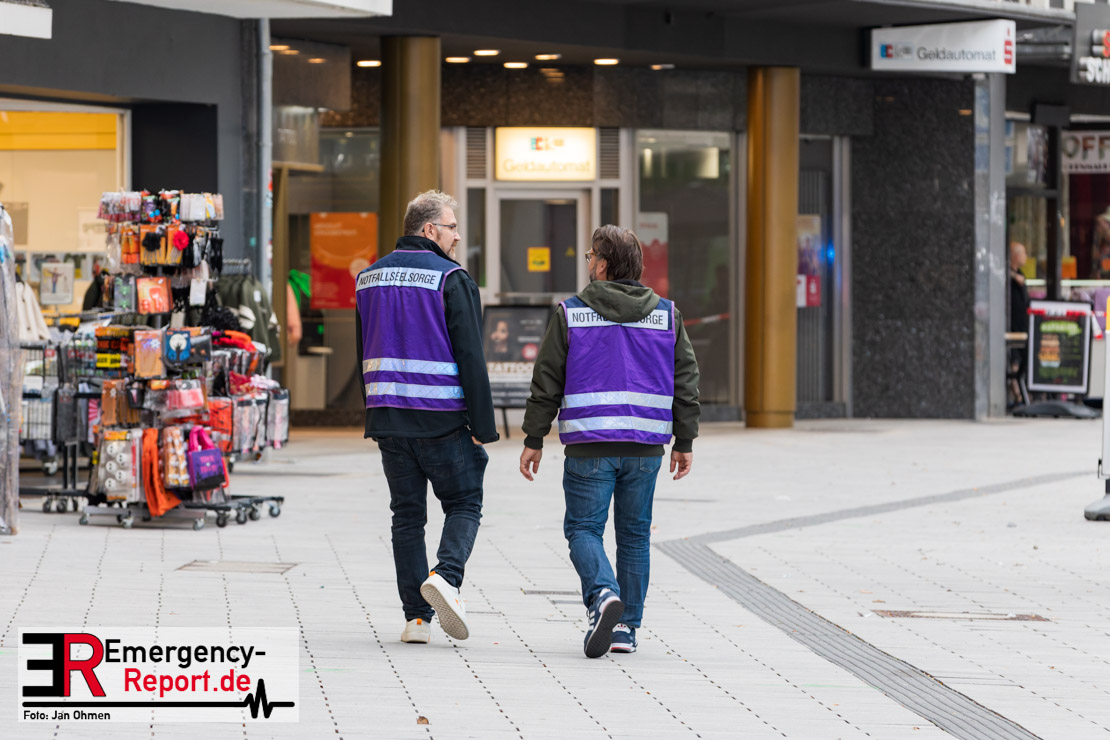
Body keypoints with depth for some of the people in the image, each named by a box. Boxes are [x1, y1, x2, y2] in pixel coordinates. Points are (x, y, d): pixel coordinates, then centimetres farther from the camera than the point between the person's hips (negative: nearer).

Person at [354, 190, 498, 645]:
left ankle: (416, 617, 4)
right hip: (443, 419, -5)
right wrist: (483, 425, -10)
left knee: (407, 514, 9)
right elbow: (470, 357, -13)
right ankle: (446, 577, -17)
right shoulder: (451, 279, -9)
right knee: (464, 504, 8)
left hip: (388, 417, 5)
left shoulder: (369, 278, 12)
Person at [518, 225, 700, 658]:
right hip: (646, 445, 3)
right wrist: (684, 442, 13)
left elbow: (547, 382, 0)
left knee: (583, 528, 2)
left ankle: (602, 594, -24)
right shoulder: (667, 316, 7)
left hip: (590, 447, -3)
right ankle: (626, 627, 12)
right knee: (634, 533, 11)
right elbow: (685, 382, 8)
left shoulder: (571, 314, -2)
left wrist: (533, 439, 6)